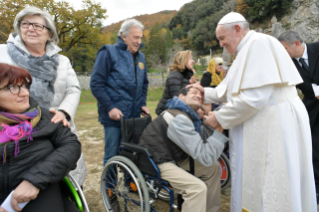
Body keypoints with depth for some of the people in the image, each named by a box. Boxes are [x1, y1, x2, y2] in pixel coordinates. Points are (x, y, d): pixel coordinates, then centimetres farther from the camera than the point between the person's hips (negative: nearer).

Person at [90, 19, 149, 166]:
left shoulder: (140, 56, 13)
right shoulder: (108, 53, -5)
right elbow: (96, 83, -10)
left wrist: (143, 104, 8)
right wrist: (110, 108, -16)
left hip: (134, 116, 6)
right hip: (114, 116, -5)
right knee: (112, 156, 4)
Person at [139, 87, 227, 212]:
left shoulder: (189, 115, 6)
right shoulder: (179, 119, -25)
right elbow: (205, 157, -28)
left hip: (172, 156, 10)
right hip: (155, 162, -10)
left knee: (213, 168, 10)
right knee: (198, 187, -25)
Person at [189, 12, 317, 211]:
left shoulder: (259, 43, -14)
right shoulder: (249, 49, 18)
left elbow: (255, 96, -23)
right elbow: (235, 91, 21)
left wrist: (220, 118, -14)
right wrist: (206, 93, 16)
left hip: (274, 124, -10)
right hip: (263, 124, 10)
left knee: (269, 187, 1)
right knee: (256, 181, 16)